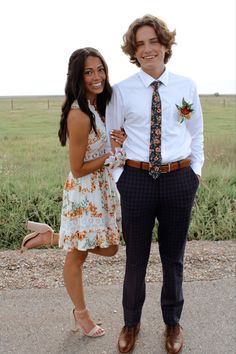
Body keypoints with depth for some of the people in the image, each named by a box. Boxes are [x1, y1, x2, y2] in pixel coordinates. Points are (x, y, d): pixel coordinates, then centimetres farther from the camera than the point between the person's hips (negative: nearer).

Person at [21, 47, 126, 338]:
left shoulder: (98, 105, 3)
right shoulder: (78, 115, -24)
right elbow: (78, 169, -21)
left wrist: (119, 140, -7)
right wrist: (114, 155, -14)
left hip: (103, 185, 9)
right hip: (84, 191, -9)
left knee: (109, 248, 19)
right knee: (77, 255, 12)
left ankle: (51, 236, 28)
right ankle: (80, 313, 34)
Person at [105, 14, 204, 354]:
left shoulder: (186, 87, 3)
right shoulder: (122, 91, -2)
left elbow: (197, 134, 11)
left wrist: (195, 169, 5)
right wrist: (118, 177, -2)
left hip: (179, 179, 1)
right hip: (136, 179, -1)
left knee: (173, 256, 16)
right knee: (136, 257, 12)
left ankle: (173, 322, 39)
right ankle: (131, 322, 36)